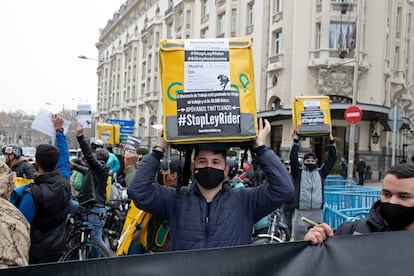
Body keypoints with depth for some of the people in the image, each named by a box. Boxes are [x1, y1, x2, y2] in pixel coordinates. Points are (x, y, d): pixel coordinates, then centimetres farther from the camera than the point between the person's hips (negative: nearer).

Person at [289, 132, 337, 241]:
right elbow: (293, 158, -6)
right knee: (299, 237, 0)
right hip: (301, 211, -2)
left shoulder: (321, 173, 12)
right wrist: (296, 142, -11)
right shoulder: (298, 172, 5)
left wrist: (331, 142, 4)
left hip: (317, 212, 3)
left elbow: (332, 159, 9)